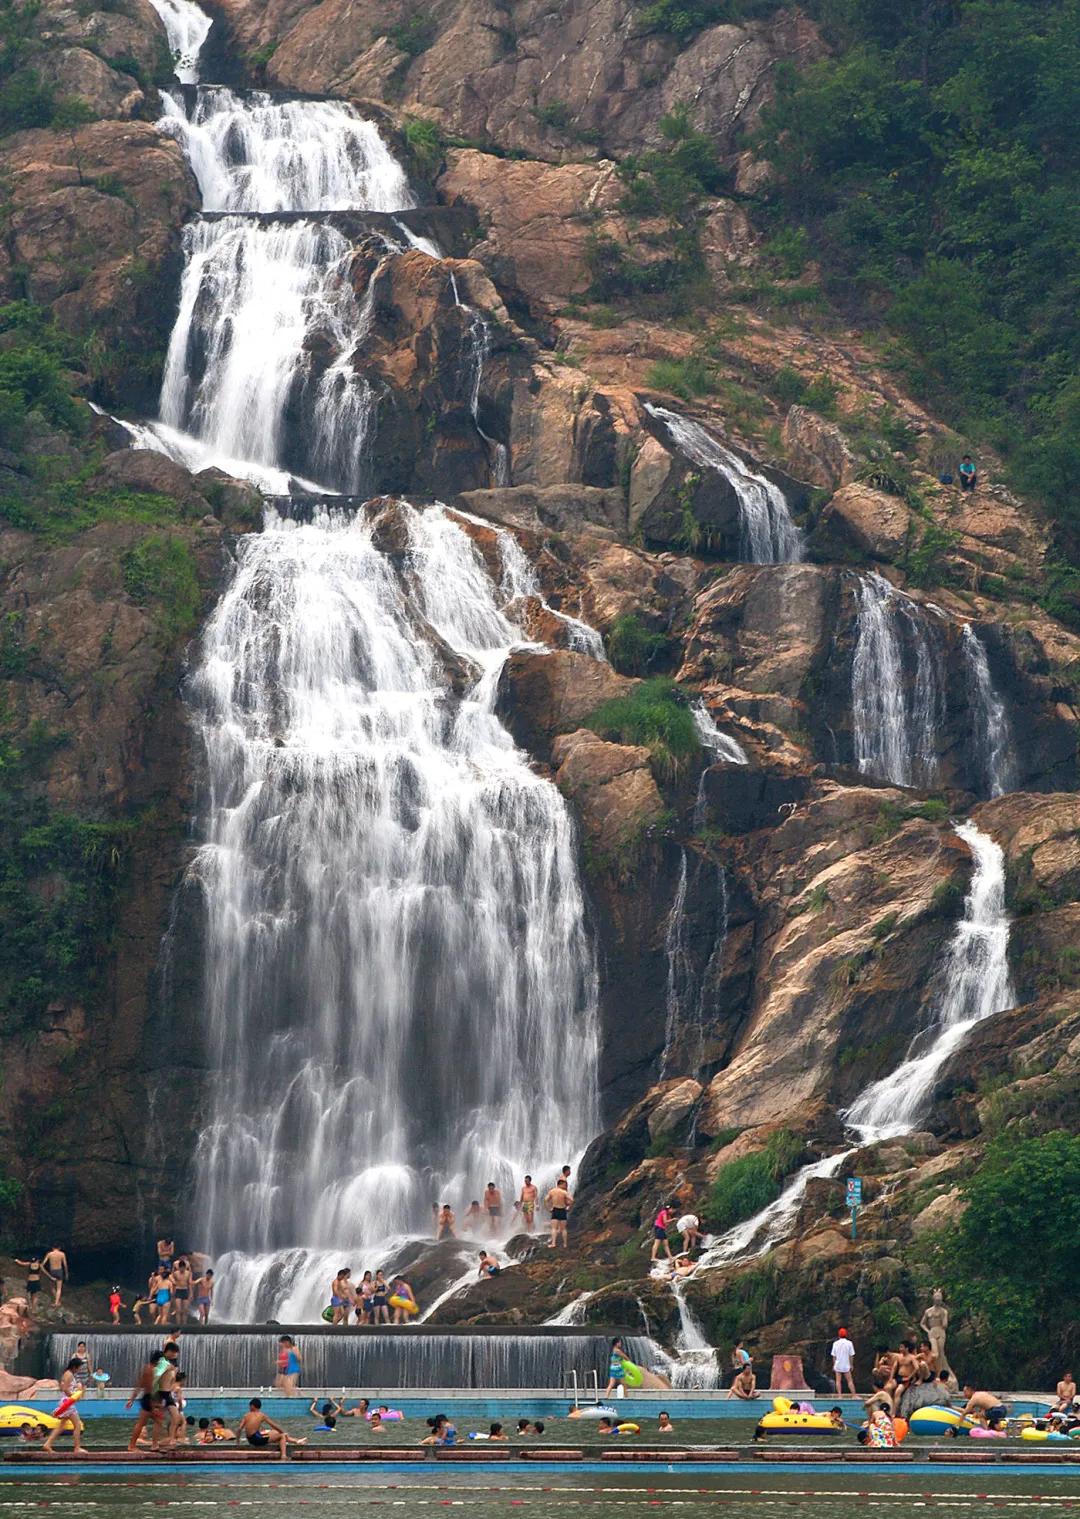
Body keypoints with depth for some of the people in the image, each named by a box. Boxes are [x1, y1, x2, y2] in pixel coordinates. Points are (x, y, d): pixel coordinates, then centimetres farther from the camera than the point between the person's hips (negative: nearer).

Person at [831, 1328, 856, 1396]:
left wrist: (834, 1365, 12)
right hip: (846, 1366, -1)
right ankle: (854, 1395, 2)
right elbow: (851, 1355, -3)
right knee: (850, 1381, 5)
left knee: (838, 1381, 5)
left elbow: (834, 1356, 2)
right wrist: (851, 1365, 7)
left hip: (838, 1365, 1)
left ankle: (839, 1395, 0)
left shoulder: (836, 1343, -1)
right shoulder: (849, 1343, -5)